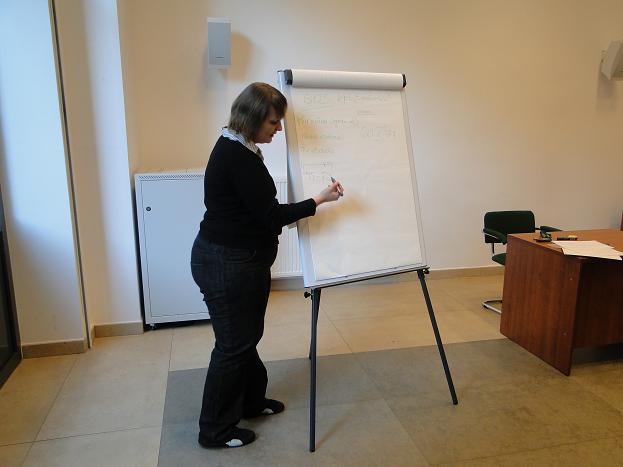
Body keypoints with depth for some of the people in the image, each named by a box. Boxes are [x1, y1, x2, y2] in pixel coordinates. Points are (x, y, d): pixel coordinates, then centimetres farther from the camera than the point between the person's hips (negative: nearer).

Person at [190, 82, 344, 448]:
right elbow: (270, 215, -21)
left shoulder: (238, 148, 9)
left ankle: (251, 401, 41)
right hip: (226, 264, -10)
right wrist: (319, 201, -14)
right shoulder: (237, 157, -22)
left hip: (241, 260, 10)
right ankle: (216, 430, 22)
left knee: (248, 335, 21)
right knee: (234, 343, 3)